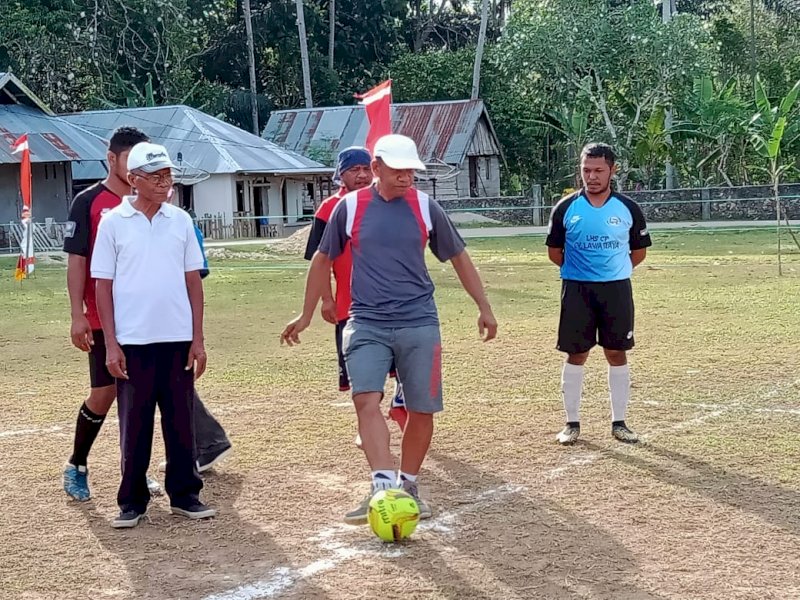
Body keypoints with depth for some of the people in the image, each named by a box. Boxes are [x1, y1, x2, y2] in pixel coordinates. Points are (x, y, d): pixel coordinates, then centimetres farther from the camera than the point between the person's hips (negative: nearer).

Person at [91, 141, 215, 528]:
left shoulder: (180, 220, 6)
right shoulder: (113, 222, -1)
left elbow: (193, 280, 8)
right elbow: (103, 285, 0)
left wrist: (197, 338, 3)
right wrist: (111, 344, -5)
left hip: (178, 339, 2)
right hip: (132, 342, -2)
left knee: (181, 420, 7)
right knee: (134, 424, 4)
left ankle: (184, 494, 18)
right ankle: (132, 501, 14)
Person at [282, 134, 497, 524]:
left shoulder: (425, 207, 2)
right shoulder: (350, 207, 0)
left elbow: (459, 257, 13)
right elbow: (323, 259, 13)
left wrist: (483, 307, 12)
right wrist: (306, 315, 15)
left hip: (419, 323, 1)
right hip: (366, 323, -1)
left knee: (422, 410, 2)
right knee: (366, 399, -20)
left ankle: (407, 487, 20)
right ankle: (383, 485, -27)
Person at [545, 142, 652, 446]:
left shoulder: (628, 208, 1)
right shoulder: (566, 208, -1)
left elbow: (639, 251, 11)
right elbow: (554, 251, 9)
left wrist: (614, 271, 8)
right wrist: (579, 270, 8)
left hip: (617, 289, 1)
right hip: (577, 290, -1)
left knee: (617, 353, 5)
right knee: (576, 354, 3)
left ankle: (619, 422, 14)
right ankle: (572, 422, 12)